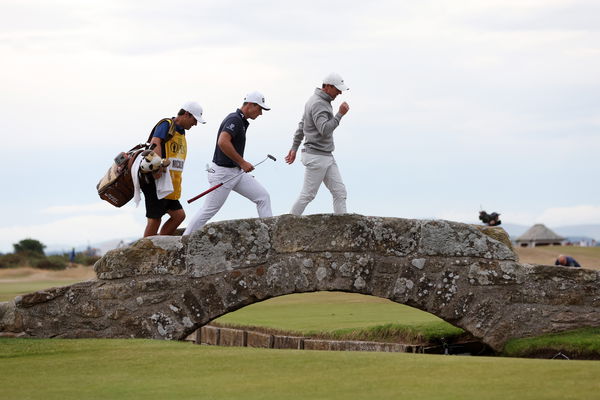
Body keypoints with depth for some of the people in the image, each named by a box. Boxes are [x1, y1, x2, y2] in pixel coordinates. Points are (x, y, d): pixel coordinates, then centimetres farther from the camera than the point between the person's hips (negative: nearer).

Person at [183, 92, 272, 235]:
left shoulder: (241, 121, 14)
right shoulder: (234, 119, -17)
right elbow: (223, 142, -32)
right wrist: (242, 162, -26)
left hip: (237, 172, 10)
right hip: (223, 172, -10)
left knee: (263, 197, 2)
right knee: (209, 210, -3)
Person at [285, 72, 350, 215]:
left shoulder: (323, 101, 15)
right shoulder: (318, 104, -17)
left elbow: (302, 125, 21)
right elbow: (325, 130, -27)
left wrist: (294, 148, 24)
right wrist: (340, 114, -22)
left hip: (327, 156, 10)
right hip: (316, 156, -10)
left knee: (340, 191, 3)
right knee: (308, 195, -3)